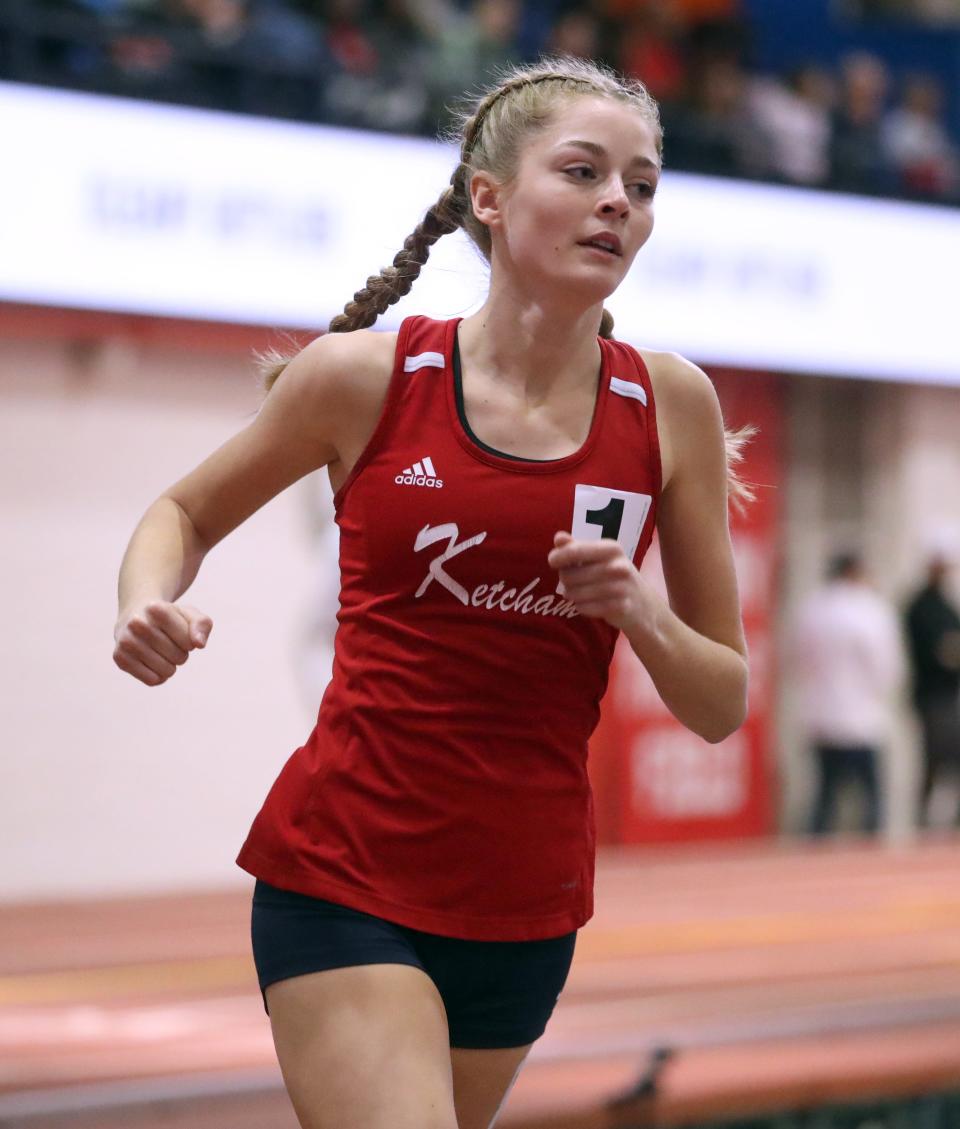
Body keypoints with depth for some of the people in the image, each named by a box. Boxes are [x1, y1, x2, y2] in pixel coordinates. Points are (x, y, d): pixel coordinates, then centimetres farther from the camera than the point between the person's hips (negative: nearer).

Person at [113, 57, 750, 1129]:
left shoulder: (670, 405, -1)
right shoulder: (364, 376, -6)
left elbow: (721, 707, 5)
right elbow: (185, 513, 12)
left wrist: (640, 612, -16)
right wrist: (148, 608, -9)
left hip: (526, 907, 3)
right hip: (342, 879, -3)